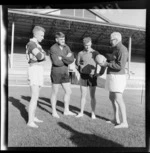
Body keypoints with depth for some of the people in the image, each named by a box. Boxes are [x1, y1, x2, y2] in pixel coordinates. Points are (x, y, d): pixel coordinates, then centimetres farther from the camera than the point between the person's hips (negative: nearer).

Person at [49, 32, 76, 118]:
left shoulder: (66, 47, 6)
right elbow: (56, 62, -24)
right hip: (56, 73, -6)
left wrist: (61, 58, -19)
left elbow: (72, 59, -8)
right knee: (55, 93, 3)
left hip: (65, 73, 6)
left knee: (69, 92, 6)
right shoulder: (53, 48, -12)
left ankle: (66, 111, 19)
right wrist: (66, 58, -10)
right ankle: (54, 112, 18)